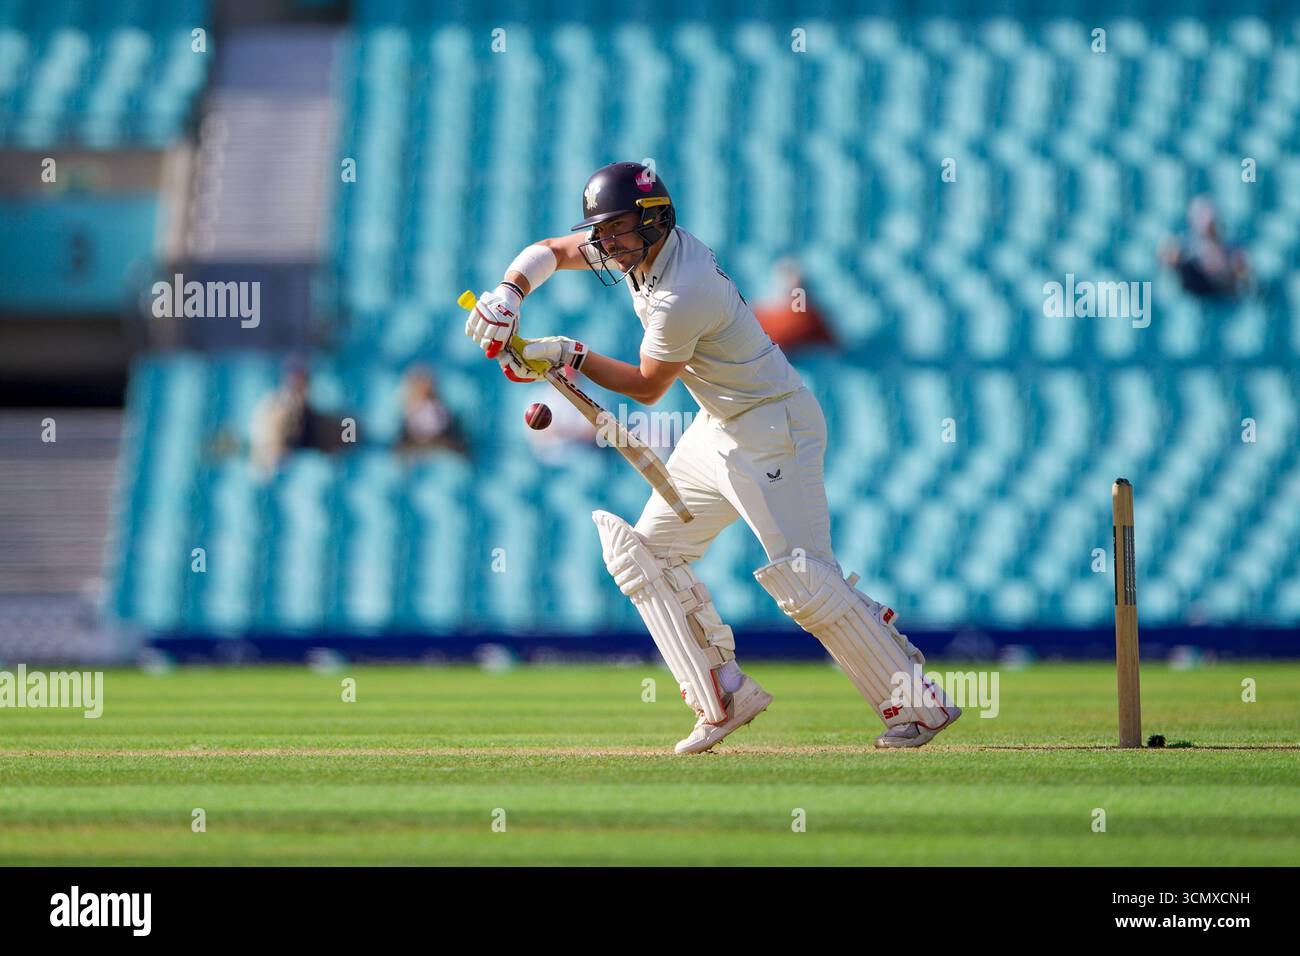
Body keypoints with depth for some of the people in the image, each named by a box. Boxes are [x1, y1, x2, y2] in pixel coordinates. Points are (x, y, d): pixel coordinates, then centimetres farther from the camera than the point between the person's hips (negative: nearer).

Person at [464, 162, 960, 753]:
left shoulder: (682, 296, -28)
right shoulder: (638, 244, -1)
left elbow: (646, 388, -16)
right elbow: (549, 251, 10)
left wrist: (569, 355, -13)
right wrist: (507, 295, -8)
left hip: (773, 427, -10)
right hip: (717, 431, 10)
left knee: (804, 581, -15)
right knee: (648, 555, 9)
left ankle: (920, 702, -8)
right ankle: (724, 699, 11)